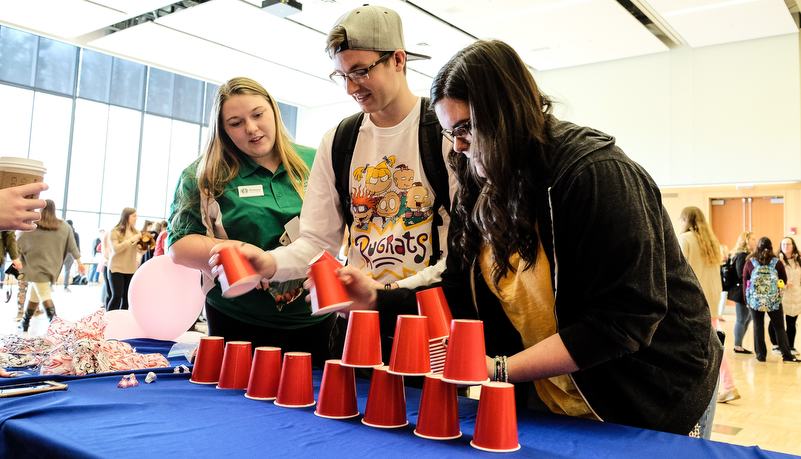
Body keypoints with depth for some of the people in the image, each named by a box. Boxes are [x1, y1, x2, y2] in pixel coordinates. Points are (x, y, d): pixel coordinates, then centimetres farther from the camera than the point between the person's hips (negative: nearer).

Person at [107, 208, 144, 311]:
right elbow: (115, 249, -13)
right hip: (117, 268, -4)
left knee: (126, 298, 2)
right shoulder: (115, 232, -2)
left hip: (131, 270, 4)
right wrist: (131, 240, -18)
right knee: (117, 296, -9)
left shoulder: (136, 232, 10)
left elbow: (140, 251, 10)